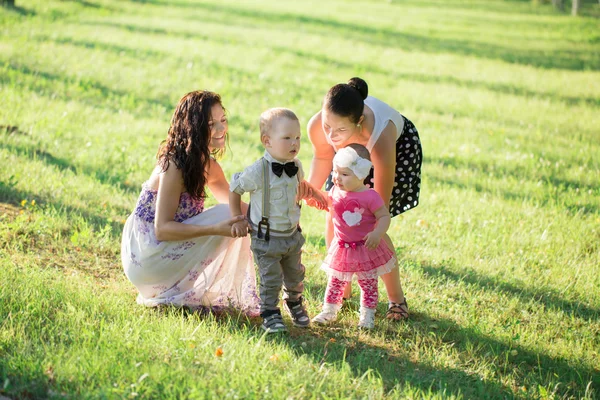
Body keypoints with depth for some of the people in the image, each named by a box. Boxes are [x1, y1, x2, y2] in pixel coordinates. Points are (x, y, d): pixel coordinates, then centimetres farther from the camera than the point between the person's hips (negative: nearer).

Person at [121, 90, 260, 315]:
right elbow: (162, 229, -25)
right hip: (145, 255, -9)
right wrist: (216, 229, -34)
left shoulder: (207, 164, 7)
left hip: (162, 250, 9)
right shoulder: (175, 166, -20)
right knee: (226, 217, -17)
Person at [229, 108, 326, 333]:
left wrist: (315, 195, 13)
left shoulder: (295, 166, -5)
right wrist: (238, 219, -6)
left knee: (295, 276, 19)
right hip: (267, 238, -6)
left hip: (293, 235, 6)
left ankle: (294, 304, 43)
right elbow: (234, 189, -9)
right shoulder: (257, 172, -24)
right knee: (271, 279, 1)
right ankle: (270, 315, 19)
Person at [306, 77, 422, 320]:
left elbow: (380, 206, -35)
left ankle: (396, 298, 7)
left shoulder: (380, 138, -47)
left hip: (400, 147, -4)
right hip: (352, 152, 4)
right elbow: (322, 157, -6)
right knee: (333, 215, -5)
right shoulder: (317, 126, -35)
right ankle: (341, 289, 18)